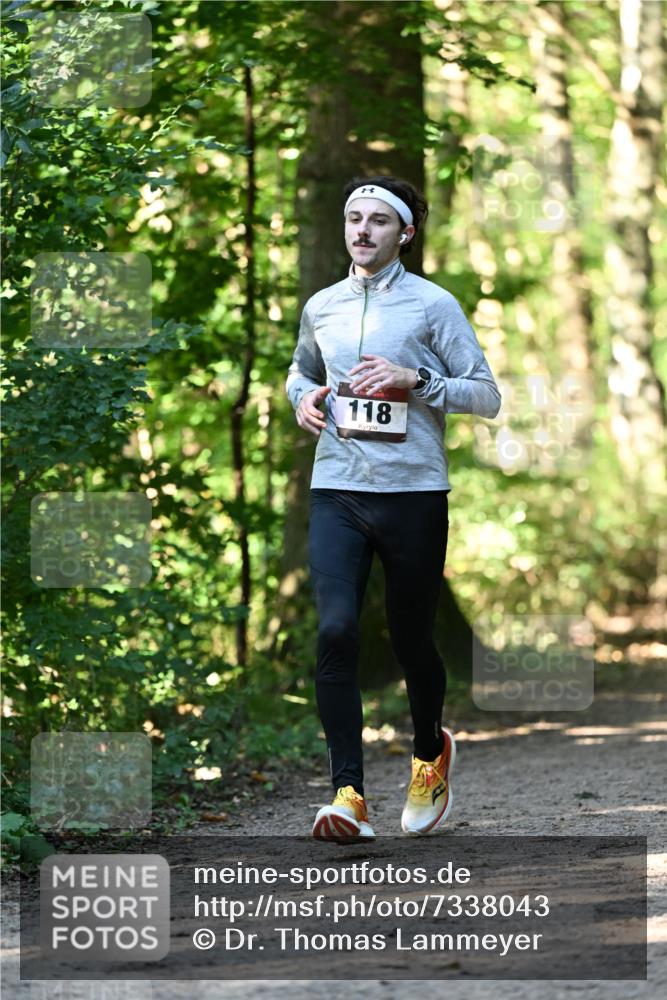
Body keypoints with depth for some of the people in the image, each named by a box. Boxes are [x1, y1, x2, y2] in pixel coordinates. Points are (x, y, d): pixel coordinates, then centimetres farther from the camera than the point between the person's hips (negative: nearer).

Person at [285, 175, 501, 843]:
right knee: (335, 630, -15)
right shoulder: (320, 307, 11)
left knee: (411, 638, 8)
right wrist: (301, 398, 9)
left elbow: (486, 395, -2)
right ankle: (348, 794, -16)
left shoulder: (433, 305, -1)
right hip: (336, 493, 3)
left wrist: (415, 378, -15)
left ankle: (430, 754, 38)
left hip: (414, 493, -2)